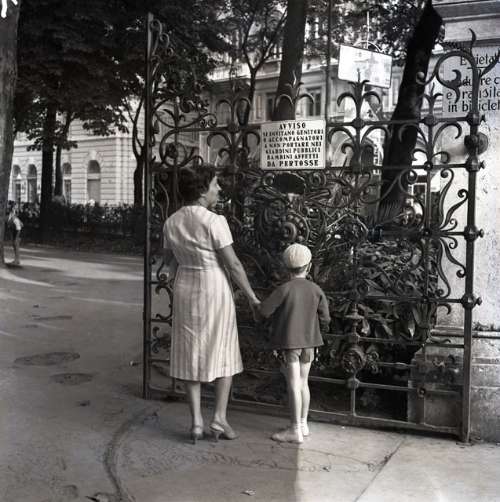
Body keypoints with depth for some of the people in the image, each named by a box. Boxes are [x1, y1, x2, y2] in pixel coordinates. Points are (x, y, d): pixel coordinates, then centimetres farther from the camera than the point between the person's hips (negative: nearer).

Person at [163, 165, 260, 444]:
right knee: (223, 354, 10)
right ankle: (219, 418, 9)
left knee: (191, 355, 11)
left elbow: (170, 262, 10)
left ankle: (196, 421, 12)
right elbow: (233, 264, -14)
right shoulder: (214, 222, -17)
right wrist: (252, 297, -4)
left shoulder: (171, 223, 1)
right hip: (215, 289, -5)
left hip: (186, 291, 5)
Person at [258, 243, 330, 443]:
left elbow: (263, 310, -12)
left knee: (293, 385, -3)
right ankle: (303, 424, 26)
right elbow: (325, 319, 2)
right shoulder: (316, 290, -1)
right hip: (309, 342, 6)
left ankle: (295, 430, 1)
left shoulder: (284, 289, -15)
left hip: (289, 342, -5)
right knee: (303, 383, 16)